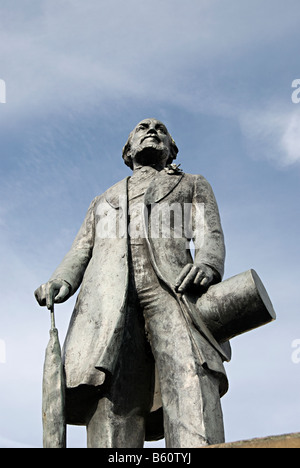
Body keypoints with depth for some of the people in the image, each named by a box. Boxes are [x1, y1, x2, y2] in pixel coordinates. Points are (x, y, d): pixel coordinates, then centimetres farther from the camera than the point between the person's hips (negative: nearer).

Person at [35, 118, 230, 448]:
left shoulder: (193, 185, 34)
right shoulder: (104, 201, 40)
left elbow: (210, 235, 15)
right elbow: (81, 249, 26)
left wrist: (207, 264, -10)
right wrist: (60, 281, 2)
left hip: (171, 284, -2)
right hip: (108, 292, 2)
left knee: (190, 381, -28)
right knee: (113, 401, -18)